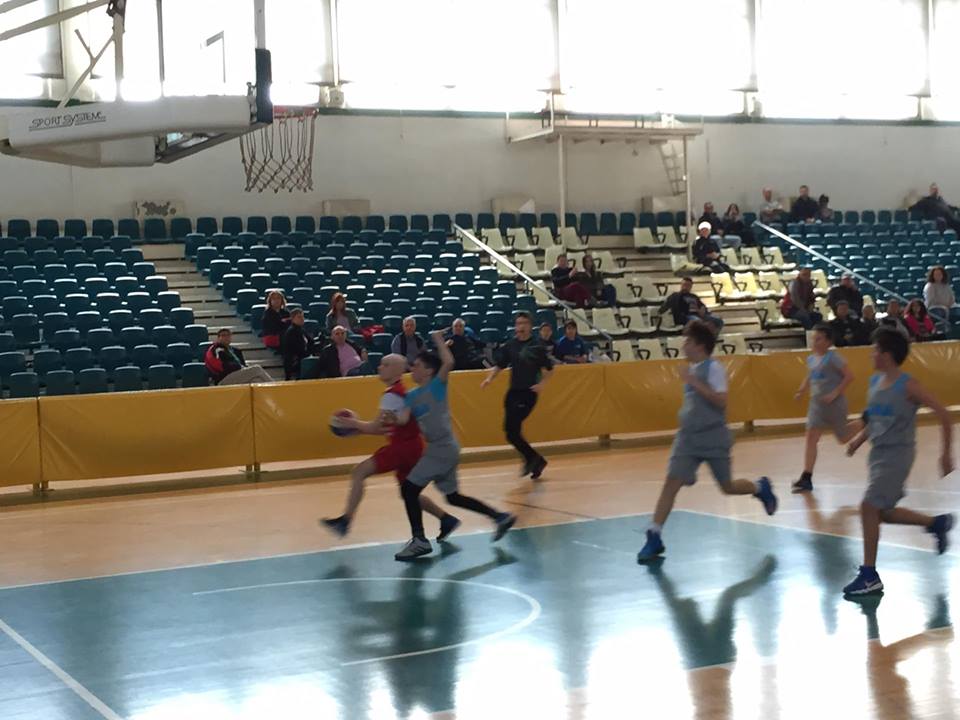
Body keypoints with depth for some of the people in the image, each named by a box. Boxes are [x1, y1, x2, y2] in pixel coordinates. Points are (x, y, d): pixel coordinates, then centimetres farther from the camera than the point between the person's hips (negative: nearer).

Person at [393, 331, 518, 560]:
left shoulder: (437, 385, -8)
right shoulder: (412, 396, 13)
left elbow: (449, 362, -25)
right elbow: (402, 419, -2)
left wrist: (439, 340, -15)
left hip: (443, 449, -9)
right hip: (439, 449, 9)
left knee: (409, 488, -10)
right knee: (453, 497, 16)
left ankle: (419, 540, -6)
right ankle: (500, 518, 24)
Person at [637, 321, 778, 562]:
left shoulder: (714, 368, -13)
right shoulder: (692, 369, 9)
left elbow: (721, 401, -25)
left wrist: (694, 382, -28)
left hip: (714, 439, -6)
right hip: (688, 438, 6)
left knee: (728, 487, 7)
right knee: (671, 482, -8)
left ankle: (760, 488, 40)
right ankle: (654, 538, -9)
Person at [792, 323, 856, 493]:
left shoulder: (833, 357, -14)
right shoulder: (811, 359, 7)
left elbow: (849, 376, -15)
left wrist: (835, 393, -21)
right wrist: (801, 391, 6)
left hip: (833, 402, -6)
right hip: (817, 402, 6)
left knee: (843, 438, 10)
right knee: (811, 437, -6)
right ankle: (806, 478, -8)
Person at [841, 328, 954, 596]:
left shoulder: (907, 386, -16)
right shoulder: (874, 382, 6)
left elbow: (944, 415, -14)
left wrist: (946, 454, -14)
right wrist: (860, 438, 6)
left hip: (897, 455, -8)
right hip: (877, 453, 8)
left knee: (869, 508, -13)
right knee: (881, 512, 15)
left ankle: (870, 576, -3)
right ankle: (937, 523, 36)